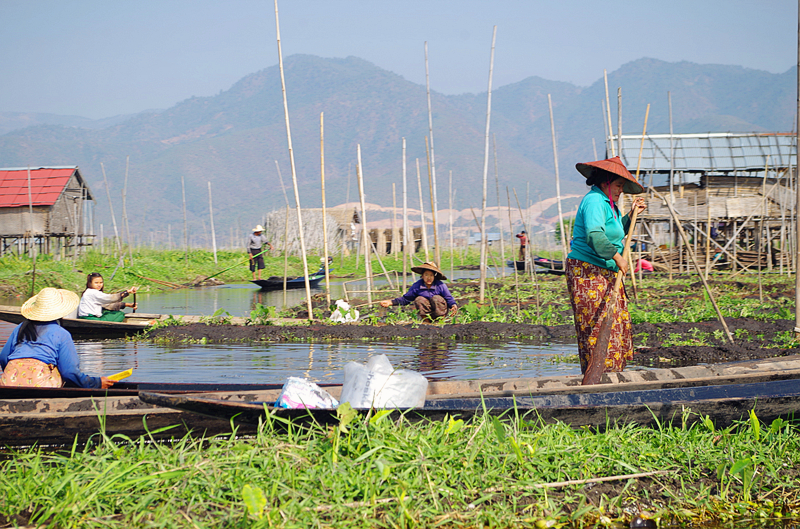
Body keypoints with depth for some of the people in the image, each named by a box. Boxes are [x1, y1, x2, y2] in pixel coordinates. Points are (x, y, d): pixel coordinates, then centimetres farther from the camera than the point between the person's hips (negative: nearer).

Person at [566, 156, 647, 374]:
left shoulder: (607, 204, 20)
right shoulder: (594, 201, -15)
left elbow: (614, 234, 32)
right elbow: (594, 236, -29)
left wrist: (631, 215, 23)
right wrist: (617, 257, -23)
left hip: (606, 274, 11)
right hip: (588, 273, -11)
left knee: (619, 322, 9)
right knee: (599, 326, -10)